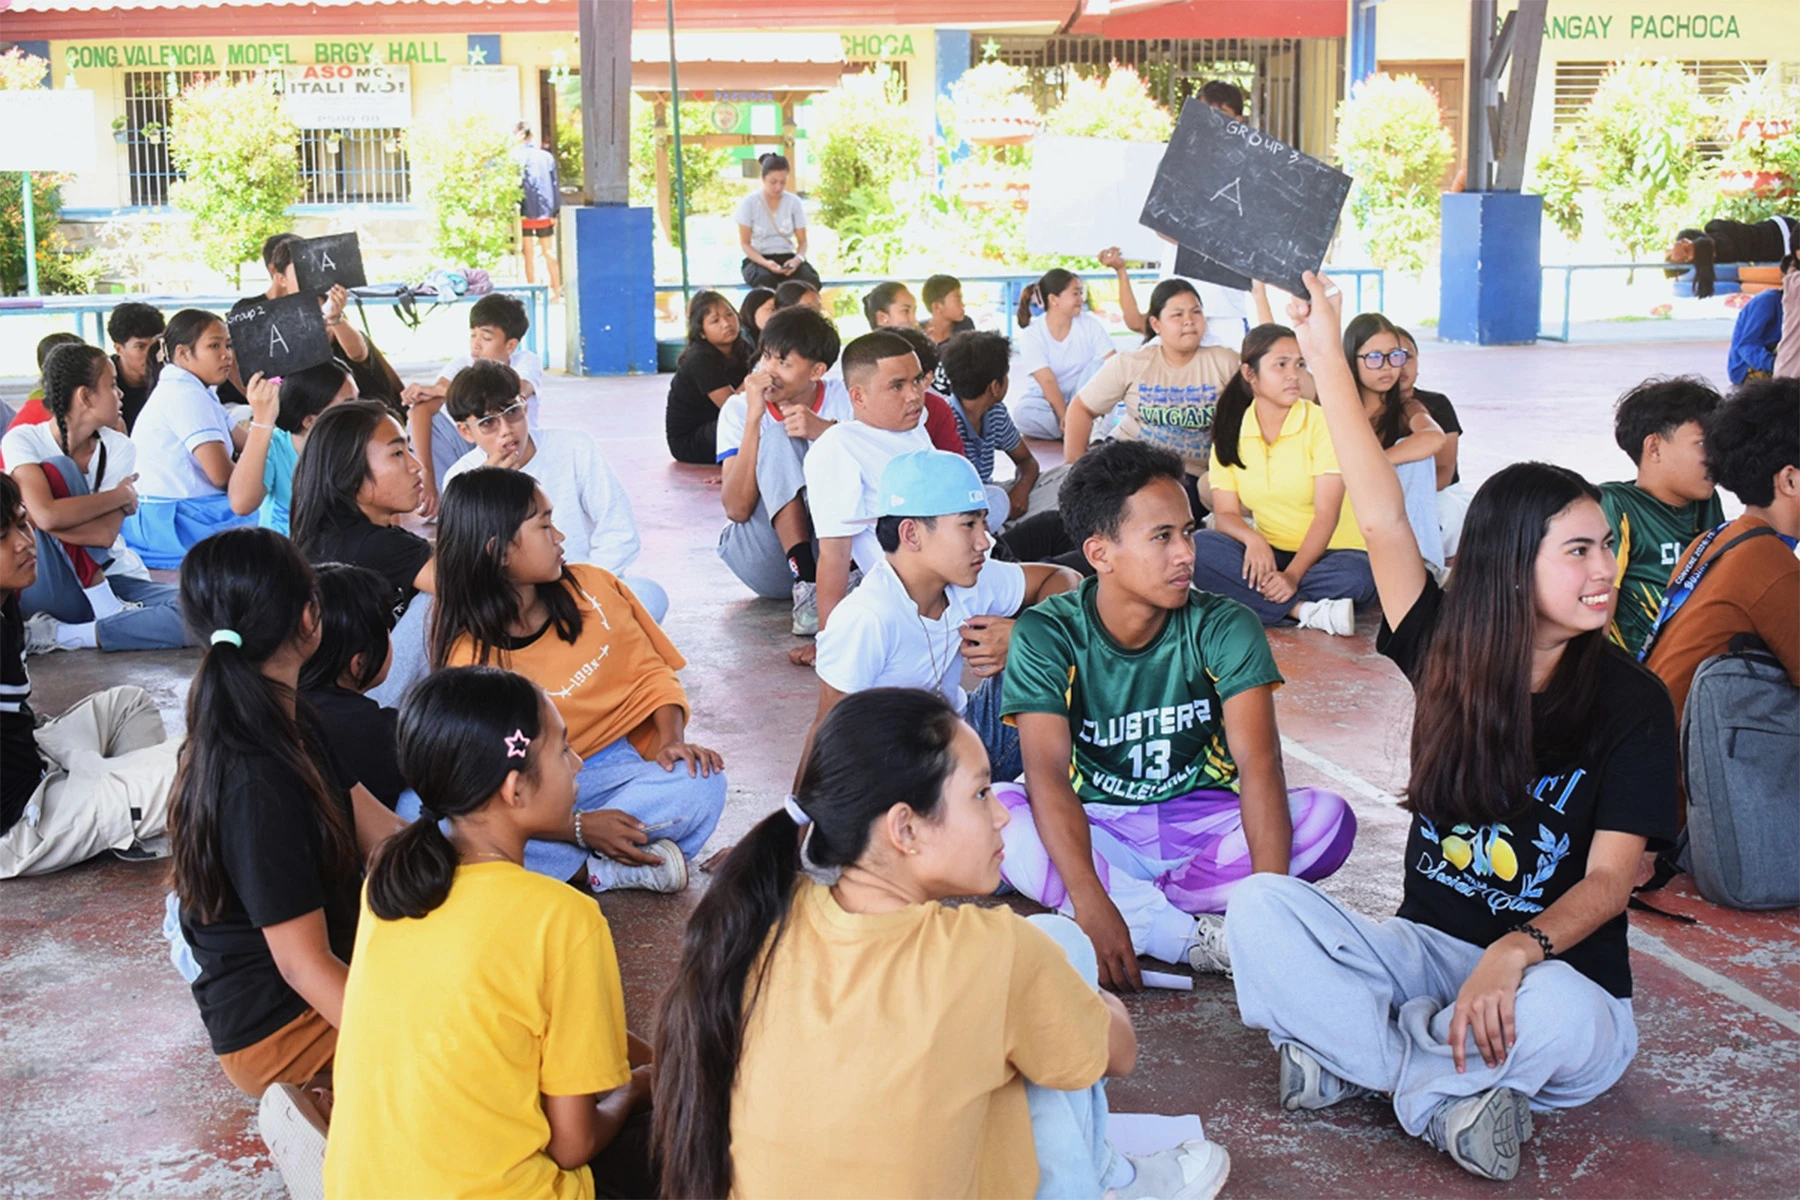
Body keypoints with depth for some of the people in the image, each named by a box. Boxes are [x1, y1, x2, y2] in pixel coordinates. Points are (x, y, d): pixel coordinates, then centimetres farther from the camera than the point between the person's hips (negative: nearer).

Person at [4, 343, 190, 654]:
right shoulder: (23, 440, -9)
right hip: (49, 591, -3)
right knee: (59, 471, -23)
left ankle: (62, 634, -21)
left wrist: (31, 516, -20)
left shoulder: (119, 448, -2)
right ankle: (109, 612, -20)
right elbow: (47, 515, -28)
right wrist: (121, 495, -17)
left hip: (115, 582, 3)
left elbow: (104, 534, -15)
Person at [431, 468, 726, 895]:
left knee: (701, 781, -29)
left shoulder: (592, 587, 2)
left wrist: (672, 740, -13)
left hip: (616, 770, 2)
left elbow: (652, 671, 8)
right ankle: (604, 870, -26)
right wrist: (582, 828, -26)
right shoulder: (469, 658, -9)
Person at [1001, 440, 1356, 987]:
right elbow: (1047, 774, -25)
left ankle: (1133, 906, -25)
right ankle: (1189, 938, -32)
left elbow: (1258, 760, -22)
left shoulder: (1225, 628, -11)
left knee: (1329, 818, -25)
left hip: (1202, 823, 2)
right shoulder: (1047, 635, -14)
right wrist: (1091, 906, -41)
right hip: (1095, 827, -1)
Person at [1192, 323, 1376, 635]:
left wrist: (1292, 575, -29)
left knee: (1355, 576, -36)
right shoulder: (1230, 432, 3)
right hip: (1268, 554, 3)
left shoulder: (1321, 423, -8)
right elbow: (1225, 512, -1)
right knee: (1199, 548, -25)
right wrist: (1253, 539, -25)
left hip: (1326, 552, -3)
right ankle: (1304, 610, -27)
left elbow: (1326, 513, -15)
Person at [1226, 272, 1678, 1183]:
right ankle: (1448, 1095, -22)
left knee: (1554, 1014, -40)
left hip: (1559, 970, -3)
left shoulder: (1630, 701, -8)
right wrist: (1324, 355, -6)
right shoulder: (1448, 656, -1)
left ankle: (1354, 1056, -16)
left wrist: (1516, 952, -32)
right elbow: (1383, 519, -5)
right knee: (1259, 903, -22)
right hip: (1427, 948, 3)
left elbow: (1611, 877, -13)